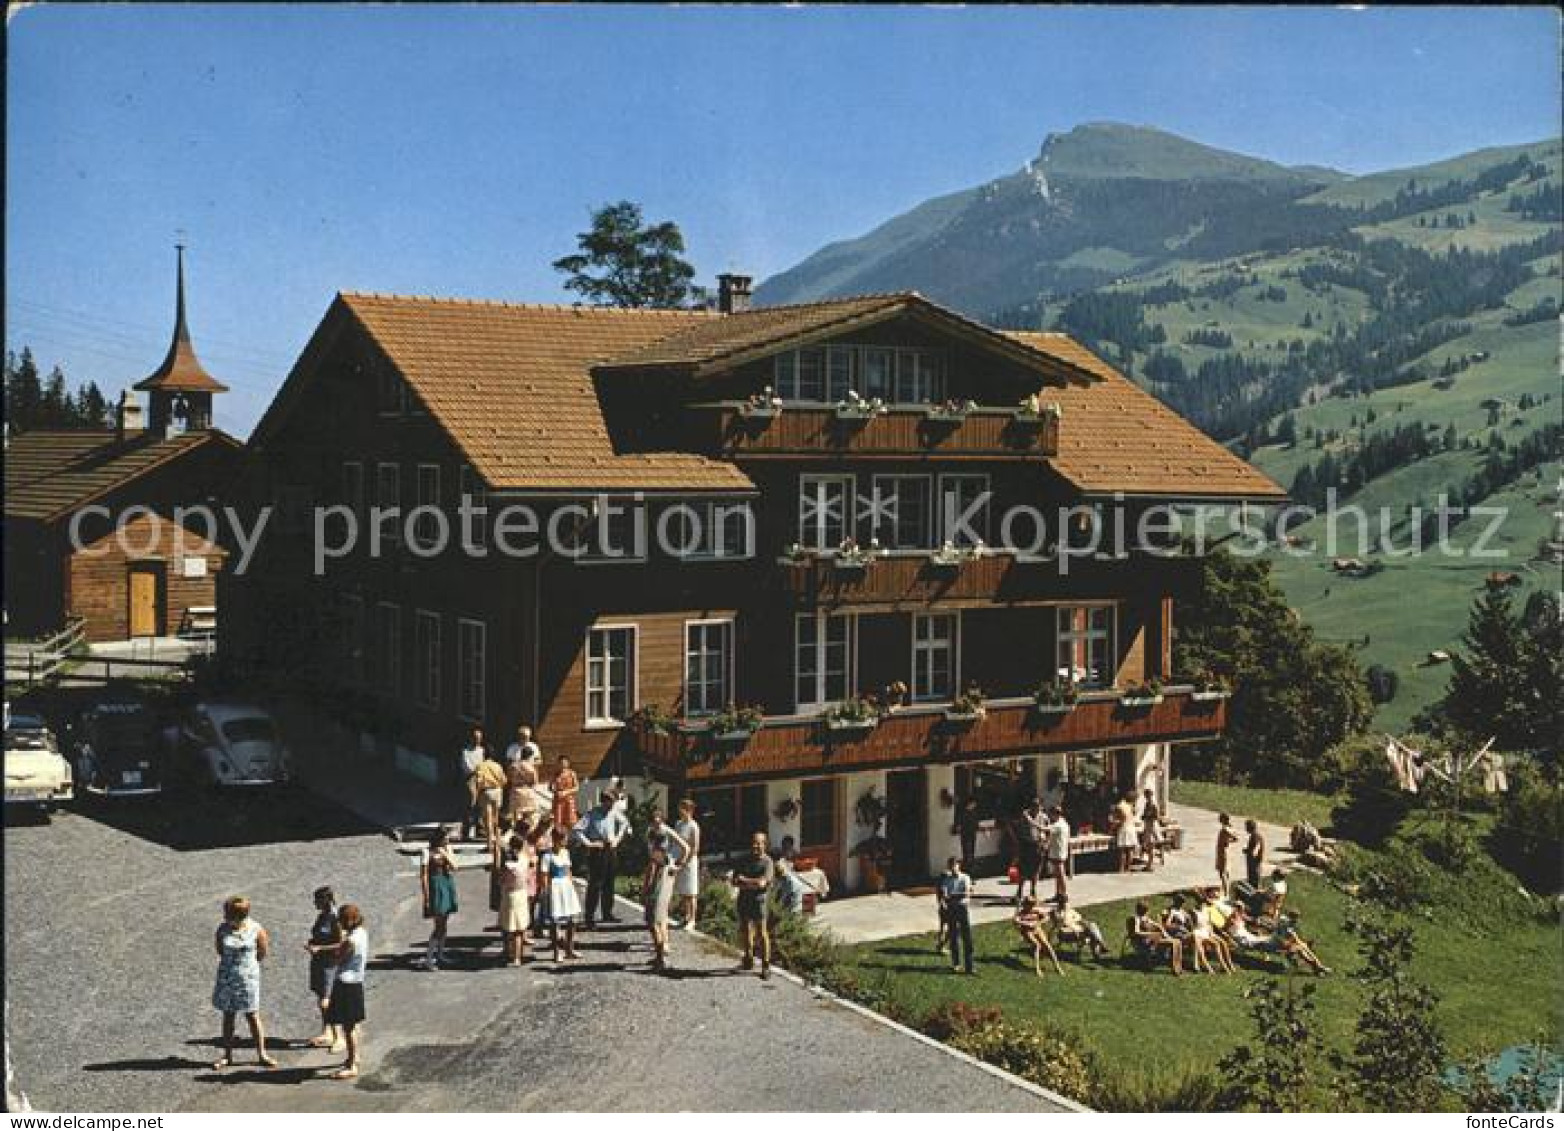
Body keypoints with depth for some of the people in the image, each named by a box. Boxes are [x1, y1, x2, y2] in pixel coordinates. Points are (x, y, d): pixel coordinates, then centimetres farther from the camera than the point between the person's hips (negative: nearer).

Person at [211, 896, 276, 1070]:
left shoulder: (256, 930, -11)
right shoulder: (223, 930, -6)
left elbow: (264, 951, 4)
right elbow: (220, 951, 10)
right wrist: (232, 964, 8)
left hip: (248, 977, -2)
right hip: (226, 978, 2)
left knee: (253, 1016, 2)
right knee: (228, 1017, 9)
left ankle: (261, 1054, 11)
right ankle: (227, 1056, 18)